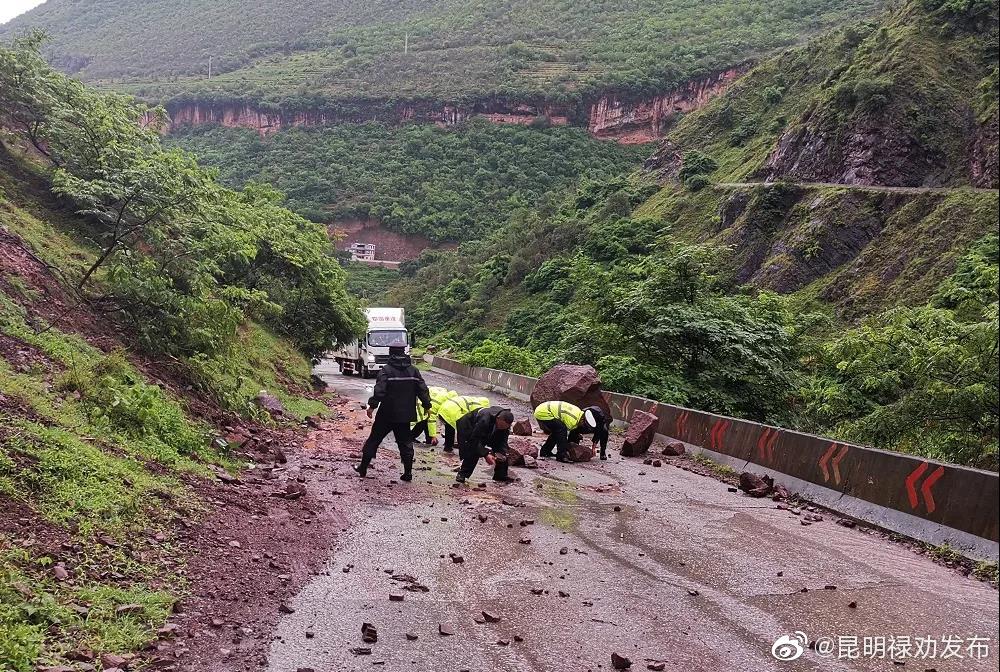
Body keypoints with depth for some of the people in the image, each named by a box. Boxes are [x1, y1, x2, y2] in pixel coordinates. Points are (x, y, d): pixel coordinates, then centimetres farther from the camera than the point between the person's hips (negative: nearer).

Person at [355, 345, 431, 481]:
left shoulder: (386, 370, -10)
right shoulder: (413, 370, 4)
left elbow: (379, 391, -19)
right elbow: (423, 390, 5)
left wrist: (372, 405, -13)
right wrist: (427, 405, 15)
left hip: (387, 414, -3)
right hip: (405, 414, 4)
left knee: (374, 439, 9)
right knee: (405, 442, 11)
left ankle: (363, 467, 16)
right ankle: (408, 472, 8)